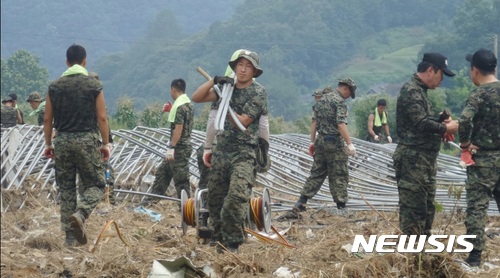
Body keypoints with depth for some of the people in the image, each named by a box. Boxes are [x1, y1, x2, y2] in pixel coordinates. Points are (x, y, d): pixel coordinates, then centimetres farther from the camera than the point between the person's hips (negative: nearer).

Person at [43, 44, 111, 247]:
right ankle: (80, 214, -22)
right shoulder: (94, 85, -2)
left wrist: (48, 144, 14)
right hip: (87, 140, -3)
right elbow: (102, 118, -5)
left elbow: (47, 119, 5)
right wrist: (105, 143, 3)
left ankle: (71, 236, 8)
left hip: (62, 141, 3)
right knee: (96, 185, 7)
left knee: (66, 188, 9)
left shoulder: (55, 87, 4)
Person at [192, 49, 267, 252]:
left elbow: (242, 122, -10)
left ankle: (232, 244, -18)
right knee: (214, 199, 7)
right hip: (221, 152, 6)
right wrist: (214, 81, -7)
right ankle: (220, 239, 19)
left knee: (236, 198, -21)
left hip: (244, 154, -6)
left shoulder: (258, 93, -4)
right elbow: (196, 98, 6)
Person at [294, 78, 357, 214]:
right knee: (339, 176, -1)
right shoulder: (339, 101, -12)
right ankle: (341, 207, 0)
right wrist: (349, 144, -26)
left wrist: (313, 141, 22)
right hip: (334, 142, -8)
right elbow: (341, 124, -23)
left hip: (320, 140, 8)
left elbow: (315, 121, 17)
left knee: (317, 173, 12)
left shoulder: (323, 99, 14)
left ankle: (301, 202, 7)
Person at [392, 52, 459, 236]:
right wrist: (446, 128, -10)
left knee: (427, 205, 16)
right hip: (413, 159, -11)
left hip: (425, 159, 11)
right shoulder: (410, 91, -15)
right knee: (413, 206, -8)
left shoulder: (420, 91, 18)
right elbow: (421, 123, -23)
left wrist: (442, 125, 4)